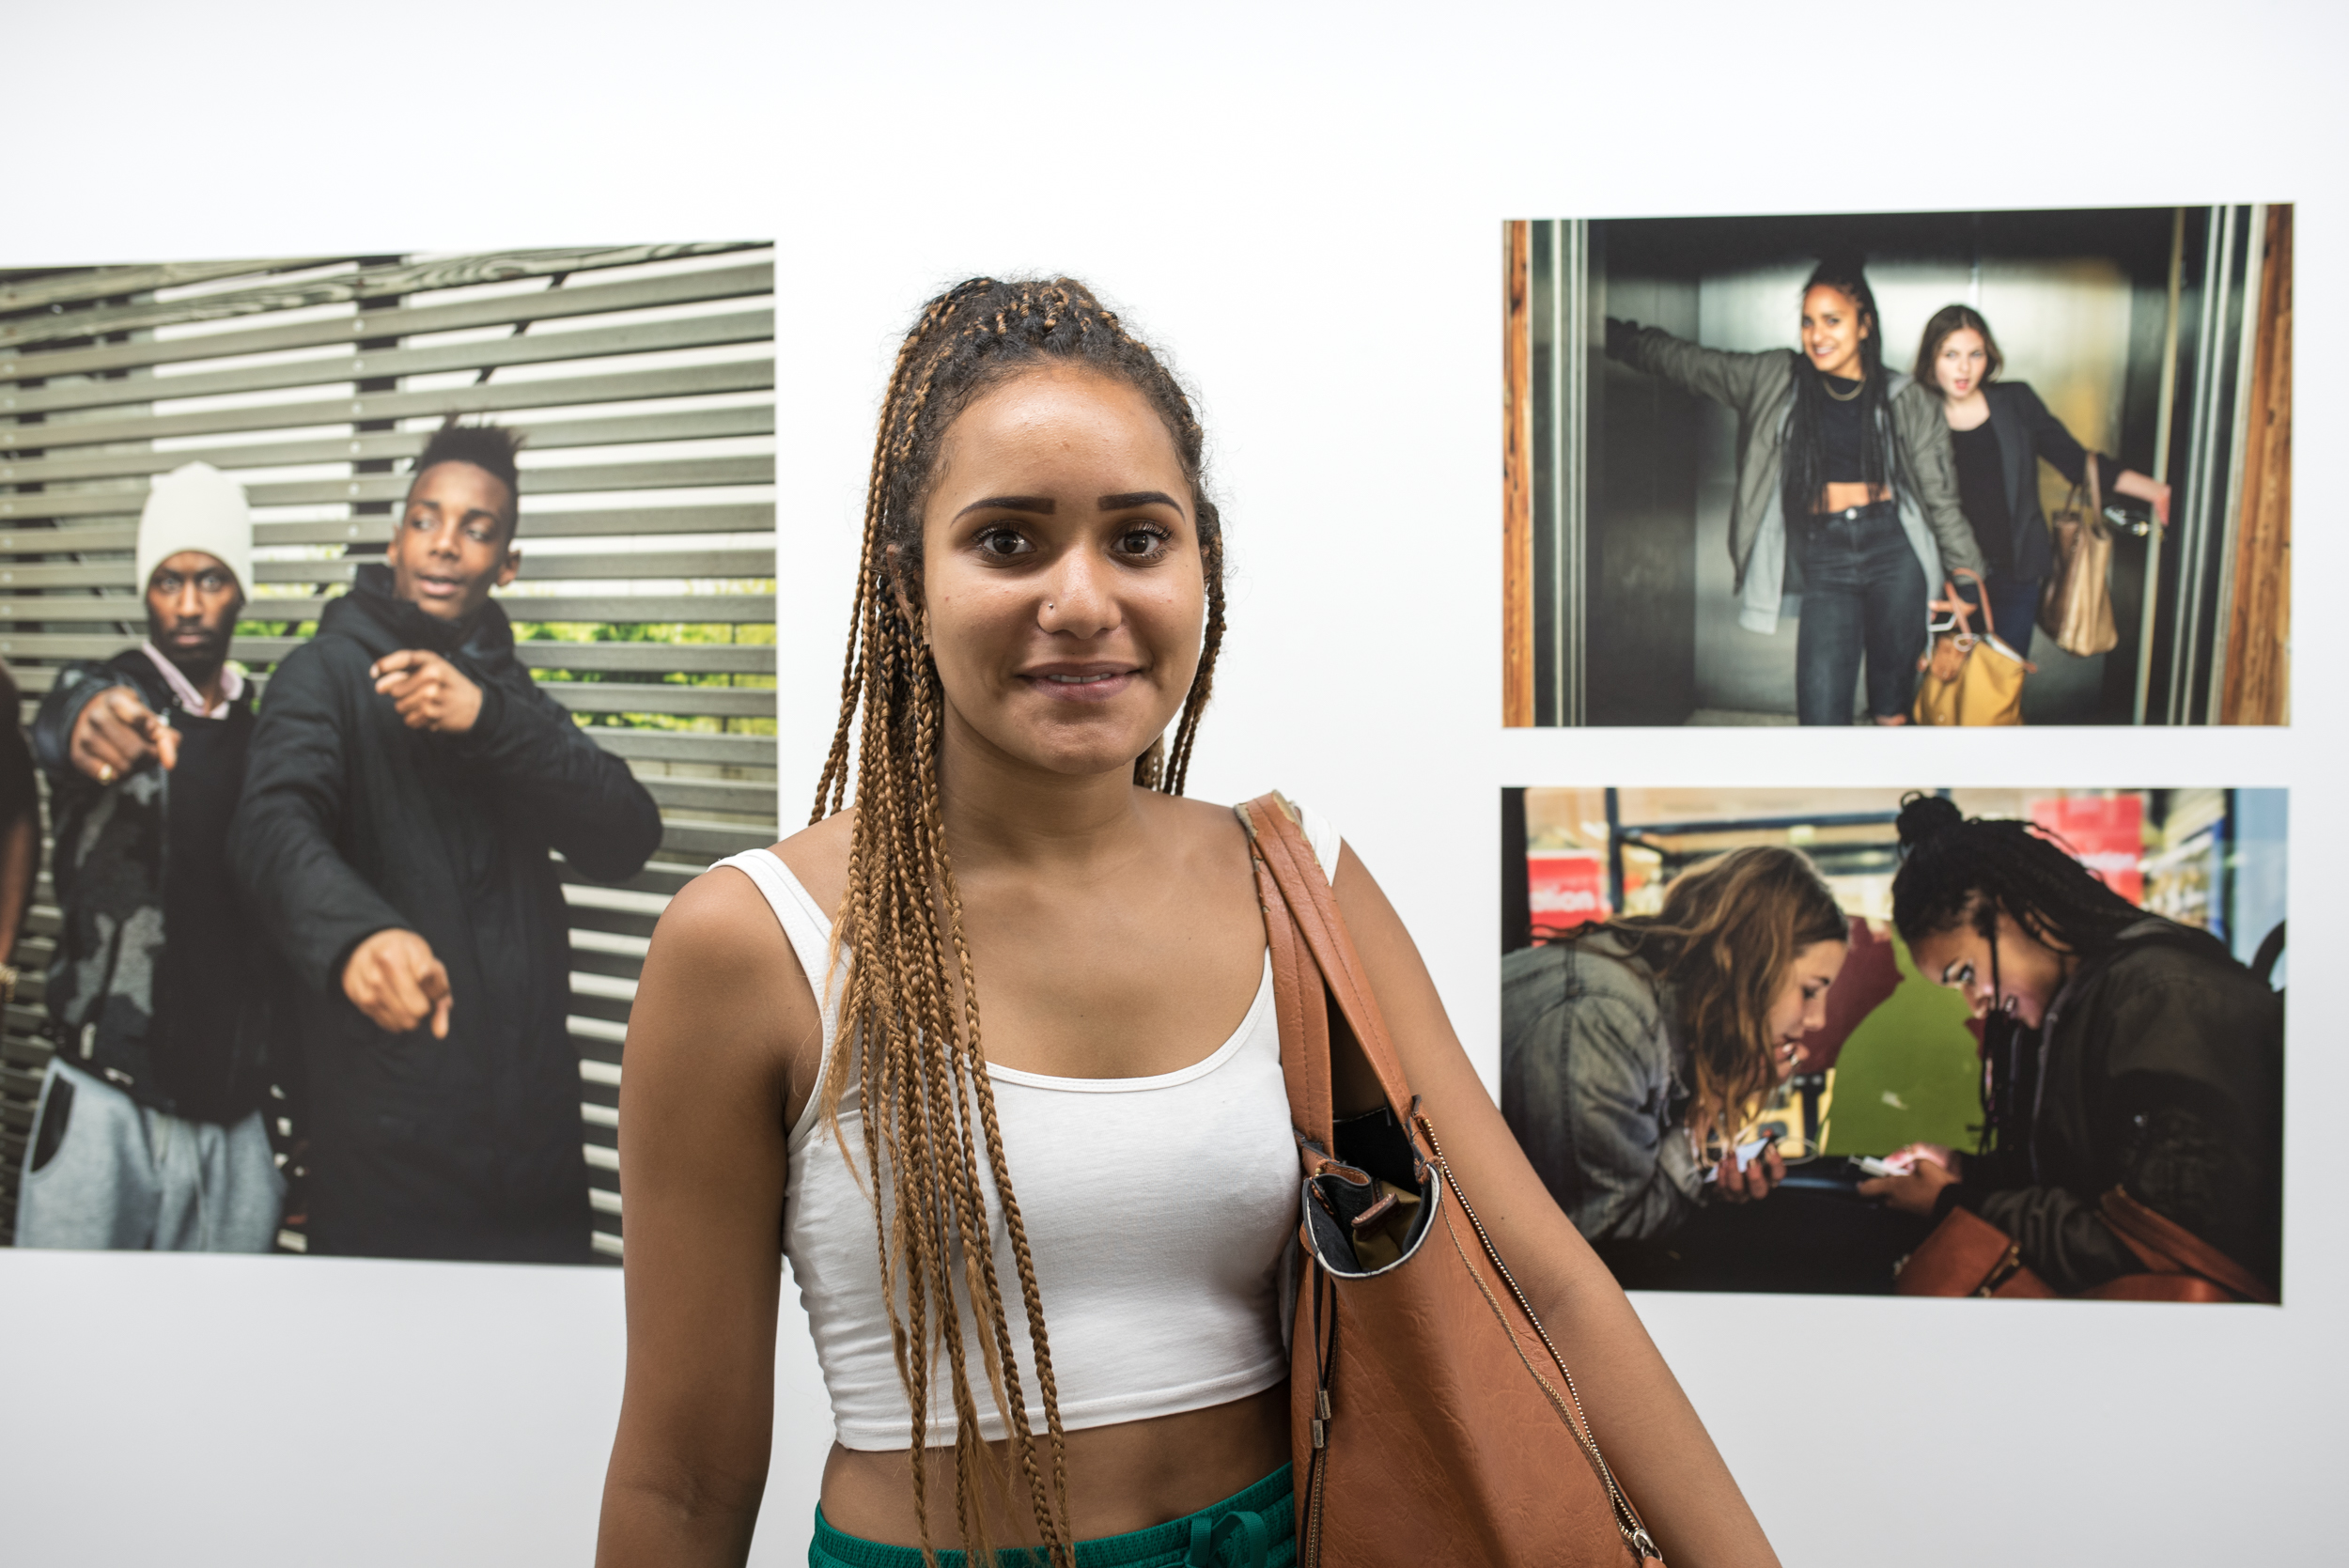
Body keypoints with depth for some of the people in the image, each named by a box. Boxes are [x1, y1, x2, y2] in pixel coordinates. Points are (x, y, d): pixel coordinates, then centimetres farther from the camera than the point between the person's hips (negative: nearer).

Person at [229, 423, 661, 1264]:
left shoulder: (506, 687, 13)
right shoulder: (330, 670, -4)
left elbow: (628, 838, -3)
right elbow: (276, 824, -24)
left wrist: (489, 716, -19)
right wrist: (355, 933, -47)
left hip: (536, 1124, 5)